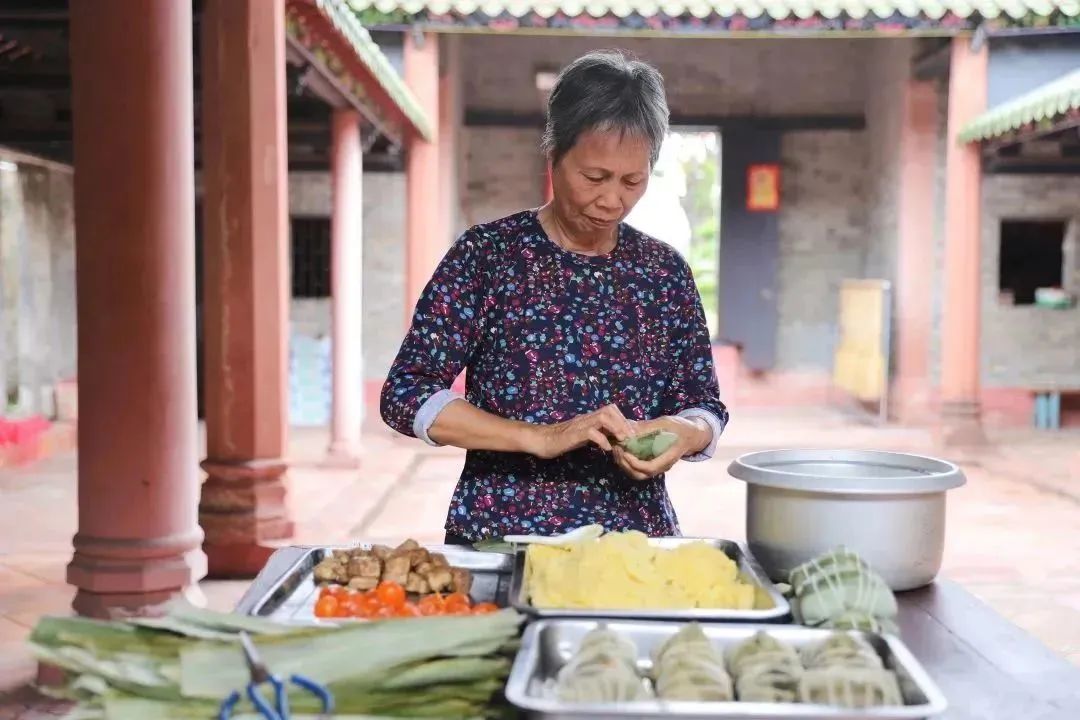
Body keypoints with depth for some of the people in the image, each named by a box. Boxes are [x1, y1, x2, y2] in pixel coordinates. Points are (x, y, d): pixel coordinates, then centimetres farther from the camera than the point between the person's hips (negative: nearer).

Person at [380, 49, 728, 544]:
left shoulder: (665, 272, 7)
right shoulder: (486, 255, -2)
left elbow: (705, 406, 12)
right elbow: (405, 395, -6)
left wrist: (681, 433, -10)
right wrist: (541, 438, -16)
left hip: (638, 541, 3)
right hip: (498, 536, -3)